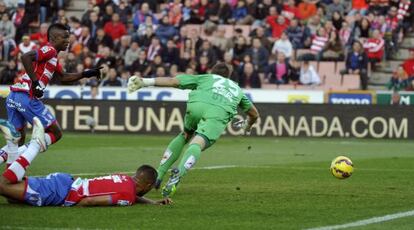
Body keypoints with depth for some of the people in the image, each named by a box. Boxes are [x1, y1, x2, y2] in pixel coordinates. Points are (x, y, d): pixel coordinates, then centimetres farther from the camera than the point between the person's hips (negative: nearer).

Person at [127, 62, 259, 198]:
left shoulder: (205, 78, 36)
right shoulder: (237, 89, 44)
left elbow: (173, 81, 23)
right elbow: (254, 114, 55)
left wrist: (145, 82, 19)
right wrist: (247, 126, 76)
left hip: (196, 104, 1)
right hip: (221, 112, -1)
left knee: (185, 135, 26)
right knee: (197, 144, -17)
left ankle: (158, 175, 18)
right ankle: (179, 173, -47)